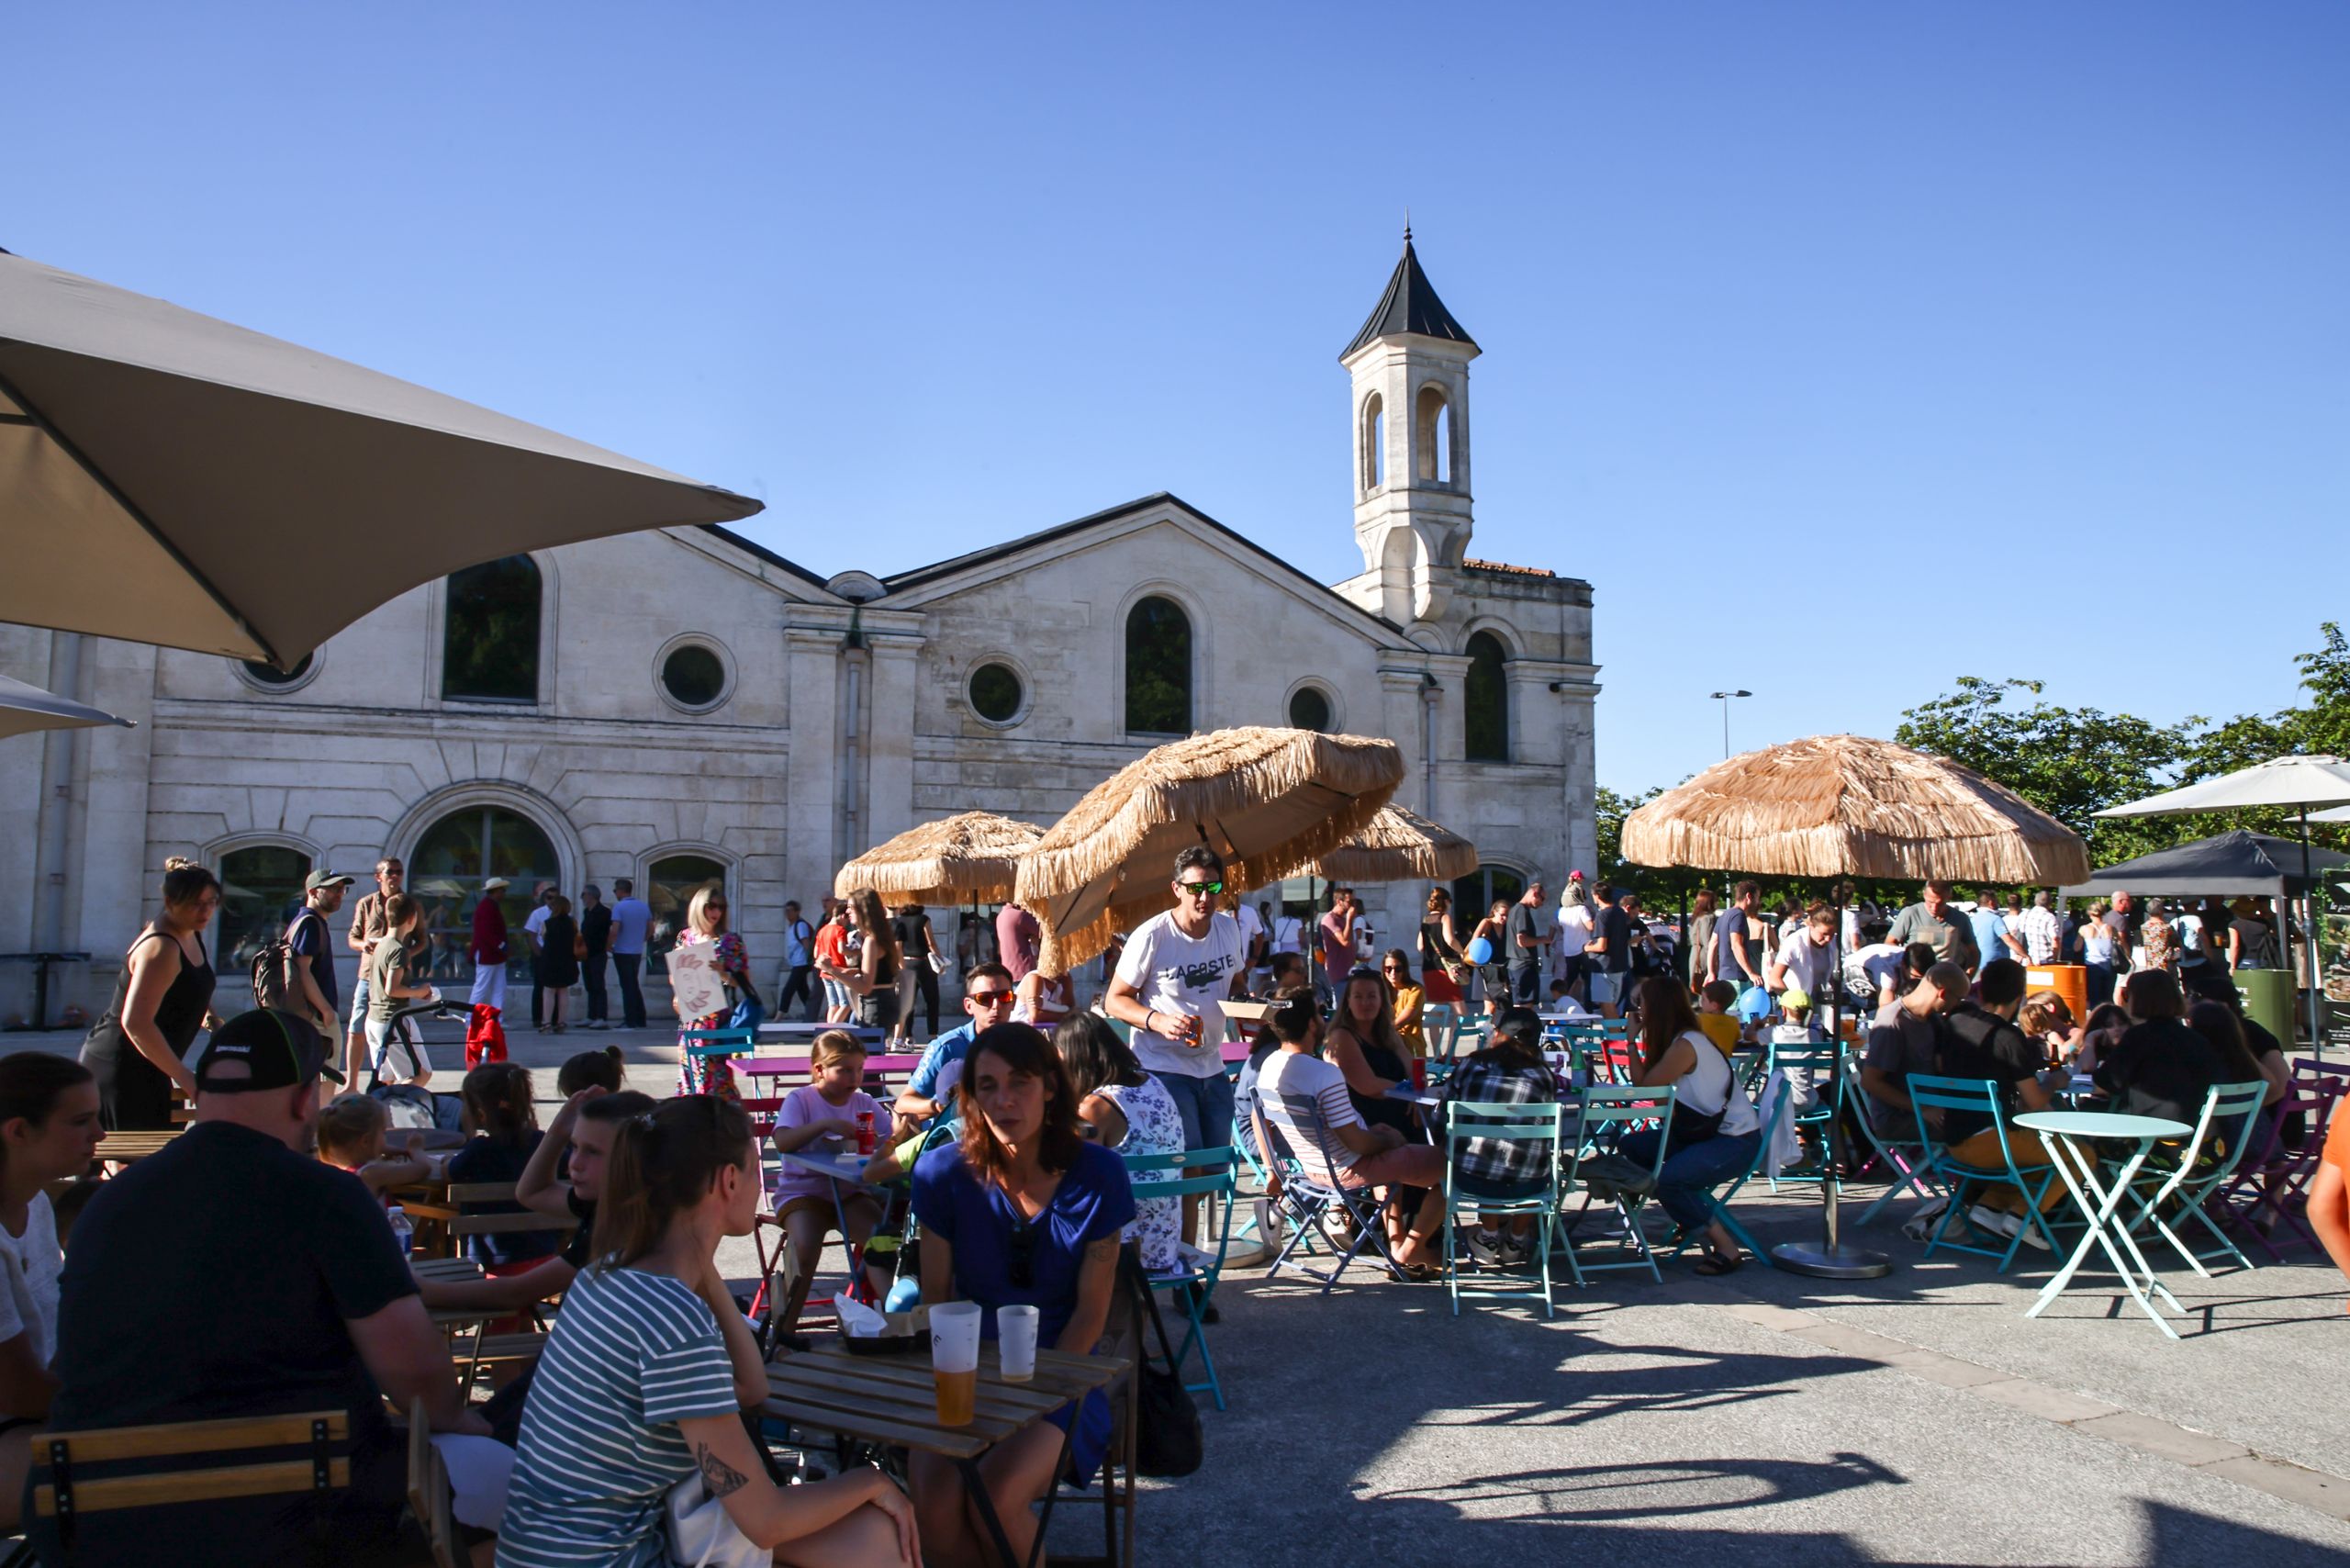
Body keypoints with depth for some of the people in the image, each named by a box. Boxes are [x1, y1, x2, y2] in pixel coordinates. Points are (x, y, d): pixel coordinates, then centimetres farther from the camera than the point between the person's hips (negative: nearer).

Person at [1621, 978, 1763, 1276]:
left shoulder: (1685, 1045, -22)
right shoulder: (1678, 1039, 8)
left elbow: (1643, 1086, -17)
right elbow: (1646, 1082, 5)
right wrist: (1635, 1040, 4)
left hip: (1736, 1140, -10)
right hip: (1704, 1131, 10)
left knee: (1668, 1179, -28)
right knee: (1630, 1147, 5)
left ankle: (1726, 1247, -11)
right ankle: (1692, 1221, 13)